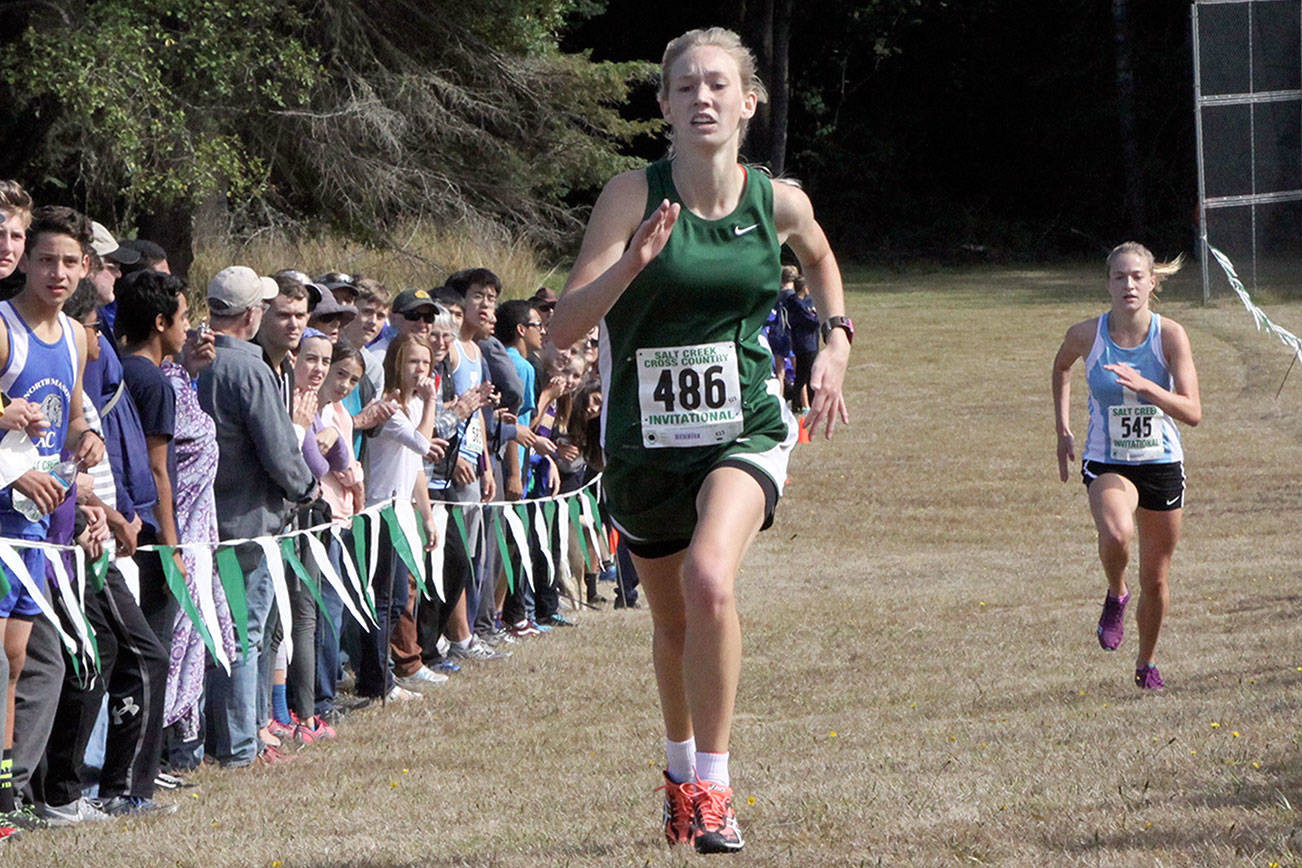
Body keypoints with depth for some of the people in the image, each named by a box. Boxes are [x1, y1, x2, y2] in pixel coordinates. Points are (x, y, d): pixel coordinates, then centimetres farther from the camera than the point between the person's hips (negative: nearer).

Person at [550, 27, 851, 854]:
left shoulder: (779, 202, -4)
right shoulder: (634, 196, -11)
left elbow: (821, 258, 22)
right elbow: (565, 327, -15)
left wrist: (837, 341, 8)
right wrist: (634, 260, -30)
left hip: (745, 429, -1)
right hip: (645, 439, 1)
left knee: (709, 578, -29)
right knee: (673, 623, 16)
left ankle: (713, 785, -16)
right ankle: (681, 765, 47)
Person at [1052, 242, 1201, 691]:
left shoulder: (1170, 335, -12)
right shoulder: (1086, 334, -9)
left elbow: (1192, 412, -19)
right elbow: (1061, 367, 16)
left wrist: (1145, 386, -33)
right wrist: (1063, 430, 11)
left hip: (1162, 466, 1)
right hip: (1106, 464, -1)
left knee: (1156, 578, 10)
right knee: (1117, 533, -34)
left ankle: (1146, 662, 35)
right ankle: (1116, 596, -2)